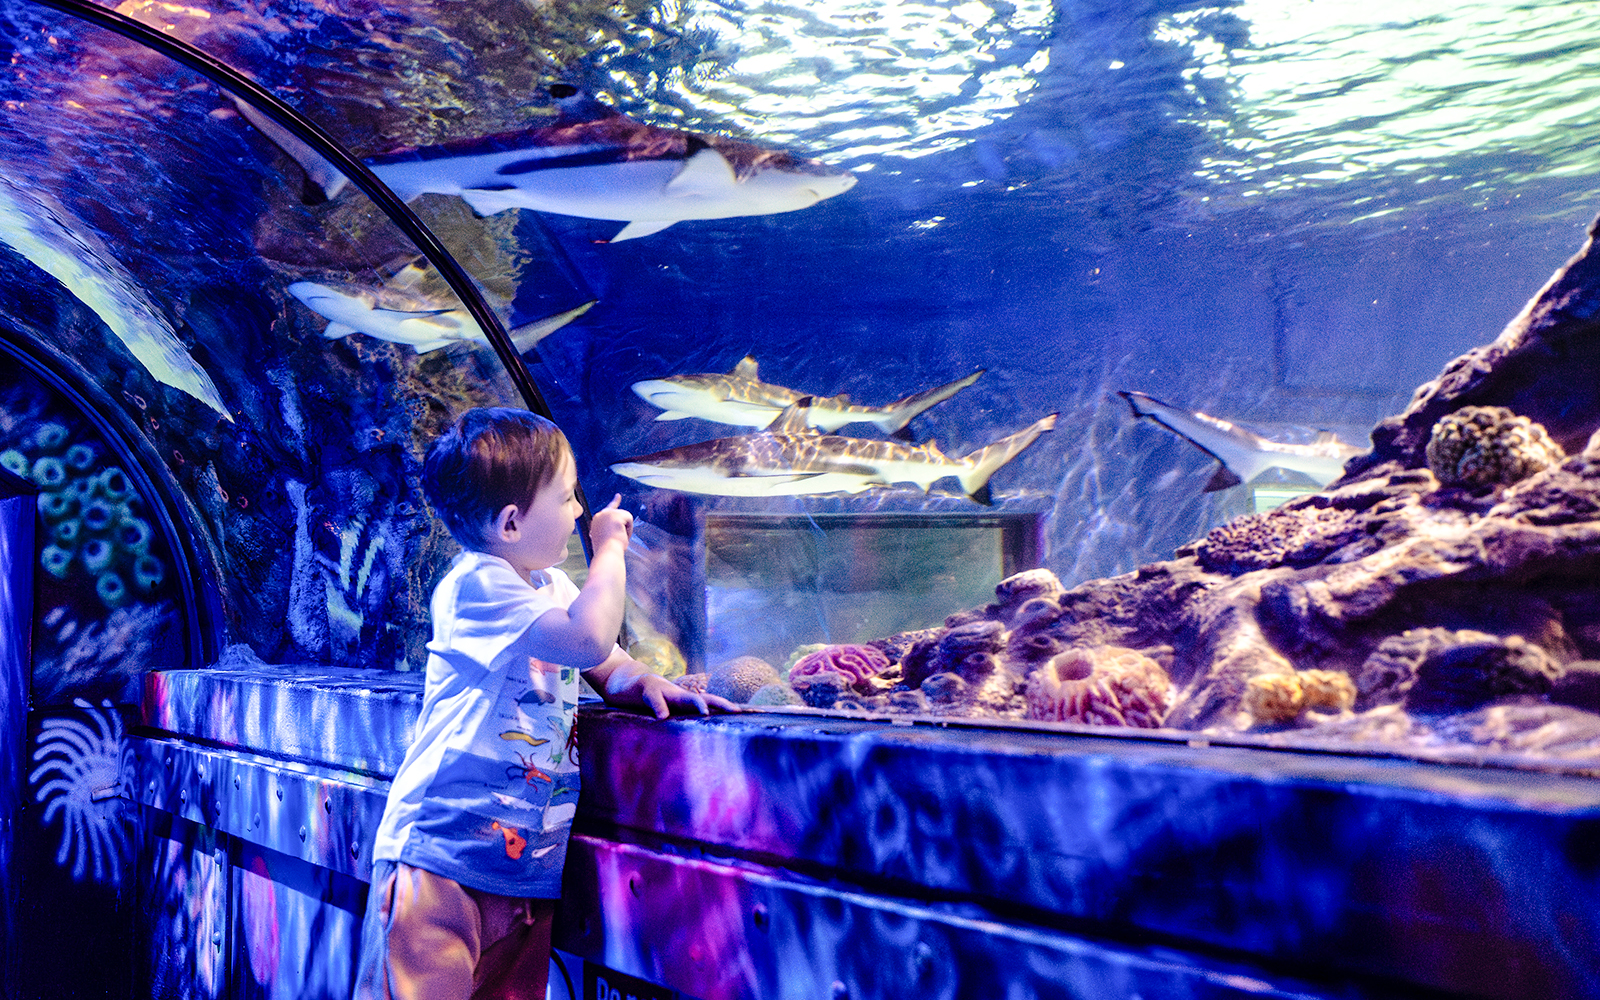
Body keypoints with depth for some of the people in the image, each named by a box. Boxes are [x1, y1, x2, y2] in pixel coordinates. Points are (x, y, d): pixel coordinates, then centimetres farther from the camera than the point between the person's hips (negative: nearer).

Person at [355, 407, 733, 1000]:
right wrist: (610, 548, -16)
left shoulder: (555, 587, 14)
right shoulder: (477, 584, -16)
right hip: (440, 856, -8)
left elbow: (609, 665, 20)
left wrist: (643, 683, -4)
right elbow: (588, 640, -29)